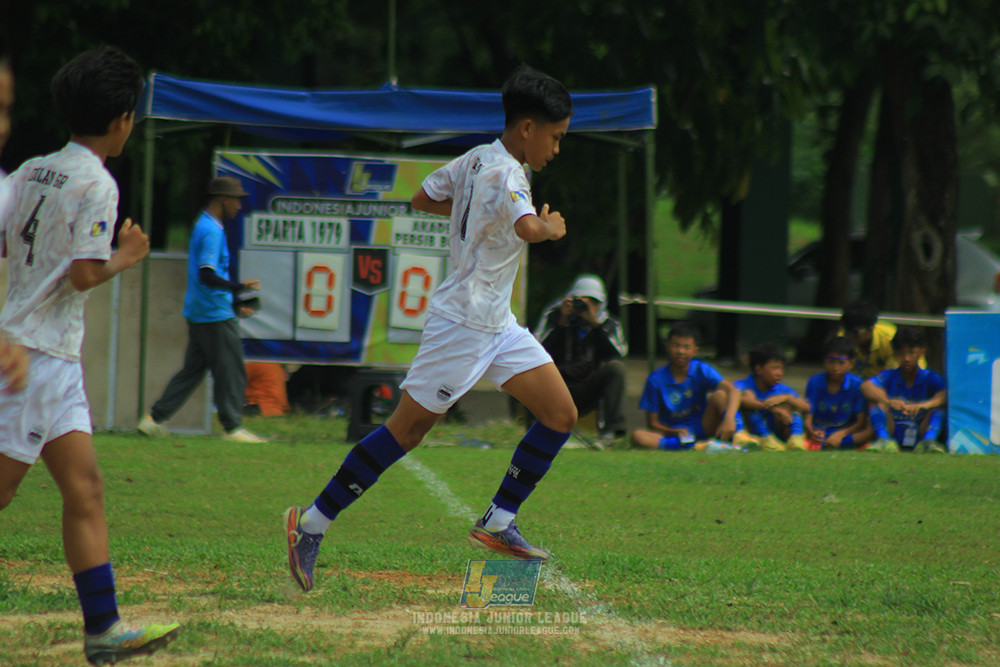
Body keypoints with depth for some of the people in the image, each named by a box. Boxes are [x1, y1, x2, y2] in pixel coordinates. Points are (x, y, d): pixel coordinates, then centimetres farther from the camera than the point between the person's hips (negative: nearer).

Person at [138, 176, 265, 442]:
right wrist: (239, 287, -30)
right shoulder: (212, 231, -15)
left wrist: (235, 302, 25)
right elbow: (207, 276, -24)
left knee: (193, 369, 12)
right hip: (215, 315, -10)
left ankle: (155, 418, 11)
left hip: (198, 312, 10)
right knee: (230, 370, -3)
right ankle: (232, 427, 0)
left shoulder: (203, 226, 17)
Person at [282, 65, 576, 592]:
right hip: (462, 323, -10)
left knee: (561, 415, 3)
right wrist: (551, 228, -17)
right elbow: (528, 229, -39)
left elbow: (422, 198, 21)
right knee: (406, 430, -4)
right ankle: (312, 523, 5)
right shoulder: (504, 175, -20)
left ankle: (497, 523, 9)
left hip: (497, 324, 10)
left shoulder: (477, 160, 8)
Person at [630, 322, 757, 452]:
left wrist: (729, 419, -39)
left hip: (702, 429, 1)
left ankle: (738, 436, -43)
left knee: (720, 394, -21)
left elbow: (733, 390, -19)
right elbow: (652, 423, -1)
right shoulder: (656, 379, -4)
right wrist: (674, 432, -22)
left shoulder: (700, 370, -4)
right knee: (637, 436, -29)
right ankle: (695, 446, -40)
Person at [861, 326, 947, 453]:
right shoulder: (889, 376, 4)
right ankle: (883, 439, -38)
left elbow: (944, 395, -20)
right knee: (877, 401, -16)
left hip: (920, 433, 0)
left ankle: (929, 441, -42)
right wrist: (889, 401, -38)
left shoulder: (931, 378, 3)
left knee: (937, 406, -19)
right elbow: (866, 386, -17)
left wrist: (925, 405, -43)